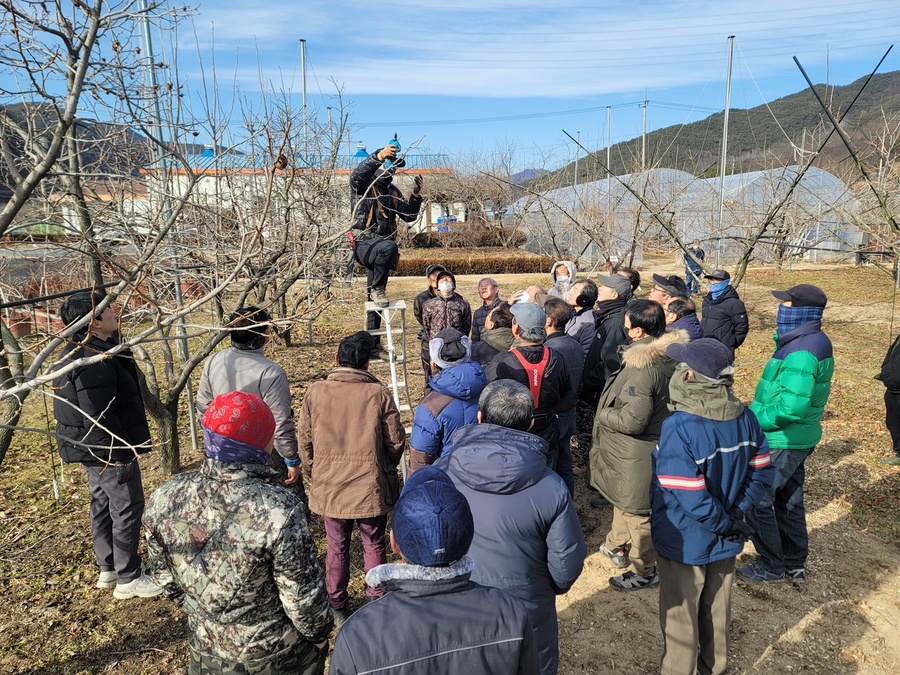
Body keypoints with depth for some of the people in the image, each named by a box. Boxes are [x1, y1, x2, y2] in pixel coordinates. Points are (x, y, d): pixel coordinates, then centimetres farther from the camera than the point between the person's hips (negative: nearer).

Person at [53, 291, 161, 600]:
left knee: (103, 505, 19)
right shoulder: (94, 362, -27)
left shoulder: (78, 352, 9)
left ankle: (108, 569, 34)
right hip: (110, 451, -11)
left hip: (93, 449, 11)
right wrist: (121, 454, -21)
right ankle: (128, 579, 11)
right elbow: (100, 418, -27)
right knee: (127, 508, 0)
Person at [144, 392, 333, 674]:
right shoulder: (279, 511, -33)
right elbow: (304, 595, -21)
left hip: (206, 652, 4)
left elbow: (166, 576, -2)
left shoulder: (164, 500, -18)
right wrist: (319, 633, -1)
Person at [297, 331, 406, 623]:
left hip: (329, 487, 2)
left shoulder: (315, 392, -7)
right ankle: (376, 600, 29)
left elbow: (305, 440, 0)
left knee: (336, 546, 18)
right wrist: (385, 470, 14)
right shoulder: (380, 394, -12)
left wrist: (312, 475, 16)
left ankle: (337, 606, 31)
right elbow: (396, 441, -5)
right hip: (371, 487, -1)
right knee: (374, 545, 18)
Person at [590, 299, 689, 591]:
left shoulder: (642, 367, -32)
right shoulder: (668, 355, -3)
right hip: (658, 437, 9)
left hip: (637, 453, -9)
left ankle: (645, 572, 28)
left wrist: (602, 415, -13)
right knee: (624, 499, 27)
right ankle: (617, 546, 46)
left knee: (637, 511, 10)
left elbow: (632, 421, -31)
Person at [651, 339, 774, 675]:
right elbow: (762, 472, -1)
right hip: (724, 540, 6)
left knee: (680, 614, 16)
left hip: (684, 542, -6)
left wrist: (725, 523, -14)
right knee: (717, 606, 27)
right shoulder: (745, 417, -10)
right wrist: (736, 515, -3)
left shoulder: (679, 428, -32)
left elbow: (690, 497, -31)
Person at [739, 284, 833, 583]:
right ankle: (795, 563, 35)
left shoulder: (801, 352, -26)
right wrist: (758, 409, 6)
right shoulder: (814, 340, 6)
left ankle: (772, 566, 18)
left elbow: (791, 407, -31)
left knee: (756, 501, 4)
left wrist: (754, 420, -18)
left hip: (782, 441, -10)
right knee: (789, 500, 20)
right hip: (798, 438, 10)